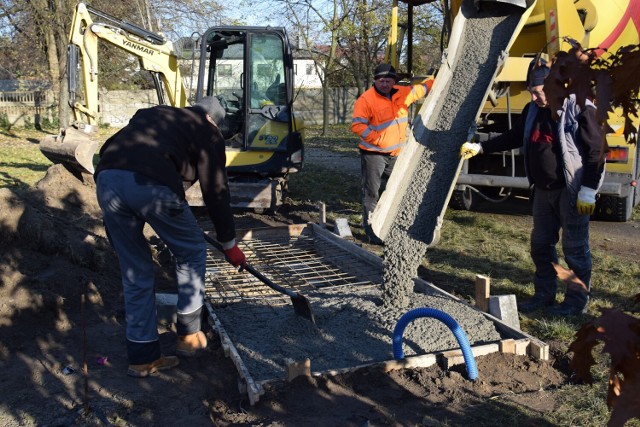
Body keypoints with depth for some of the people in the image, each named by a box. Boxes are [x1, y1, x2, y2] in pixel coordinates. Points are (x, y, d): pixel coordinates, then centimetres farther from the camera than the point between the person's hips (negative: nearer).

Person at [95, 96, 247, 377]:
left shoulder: (150, 114, 36)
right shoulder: (207, 132, 19)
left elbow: (108, 147, 32)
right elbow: (216, 191, 16)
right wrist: (229, 244, 24)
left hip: (107, 179, 6)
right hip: (152, 185, -6)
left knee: (135, 274, 17)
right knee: (191, 252, 19)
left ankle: (142, 357, 24)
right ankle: (188, 335, 26)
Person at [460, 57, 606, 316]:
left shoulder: (580, 110, -15)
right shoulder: (533, 110, 7)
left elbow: (597, 151, -15)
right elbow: (515, 137, 21)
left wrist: (588, 191, -18)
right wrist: (480, 148, 14)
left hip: (571, 192, -7)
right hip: (543, 189, 8)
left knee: (575, 248, 2)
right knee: (541, 244, 13)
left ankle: (577, 301, 15)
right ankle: (544, 295, 26)